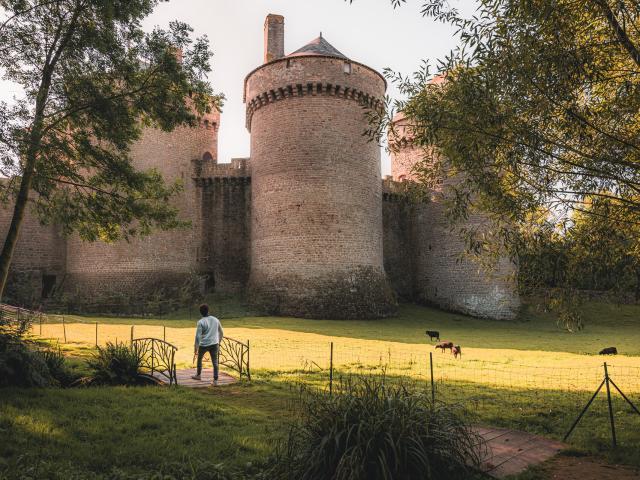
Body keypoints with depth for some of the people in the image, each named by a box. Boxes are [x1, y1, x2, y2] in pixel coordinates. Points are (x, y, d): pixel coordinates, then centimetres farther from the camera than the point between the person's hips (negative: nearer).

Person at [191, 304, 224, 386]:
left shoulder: (201, 322, -8)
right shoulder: (216, 320, 7)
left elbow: (198, 336, -11)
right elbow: (221, 333, 14)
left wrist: (196, 347, -5)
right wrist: (218, 342, 25)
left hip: (204, 344, -3)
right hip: (214, 344, 3)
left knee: (199, 359, 22)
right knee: (215, 362, 2)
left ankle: (198, 375, 38)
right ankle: (215, 380, -6)